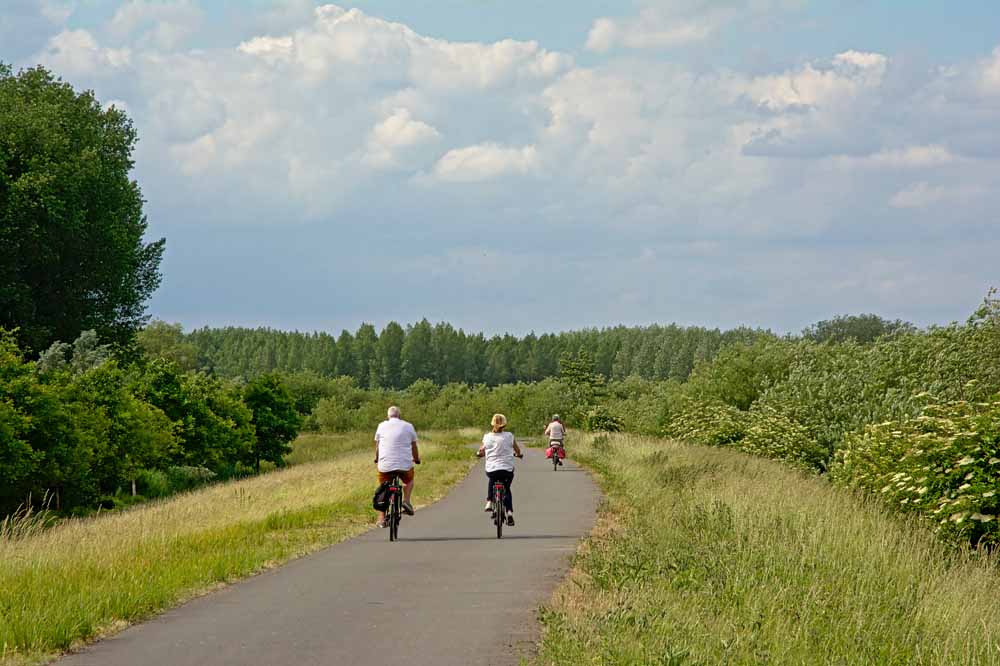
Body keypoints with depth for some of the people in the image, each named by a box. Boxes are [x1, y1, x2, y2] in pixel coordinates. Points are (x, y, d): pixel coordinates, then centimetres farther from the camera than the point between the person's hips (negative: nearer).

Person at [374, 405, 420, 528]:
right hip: (405, 465, 0)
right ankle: (406, 501, 5)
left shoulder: (382, 426, 7)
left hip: (385, 465, 0)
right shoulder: (408, 426, 6)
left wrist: (377, 459, 35)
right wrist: (417, 459, 31)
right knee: (409, 481, 29)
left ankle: (382, 519, 11)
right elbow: (414, 446, 14)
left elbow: (377, 445, 17)